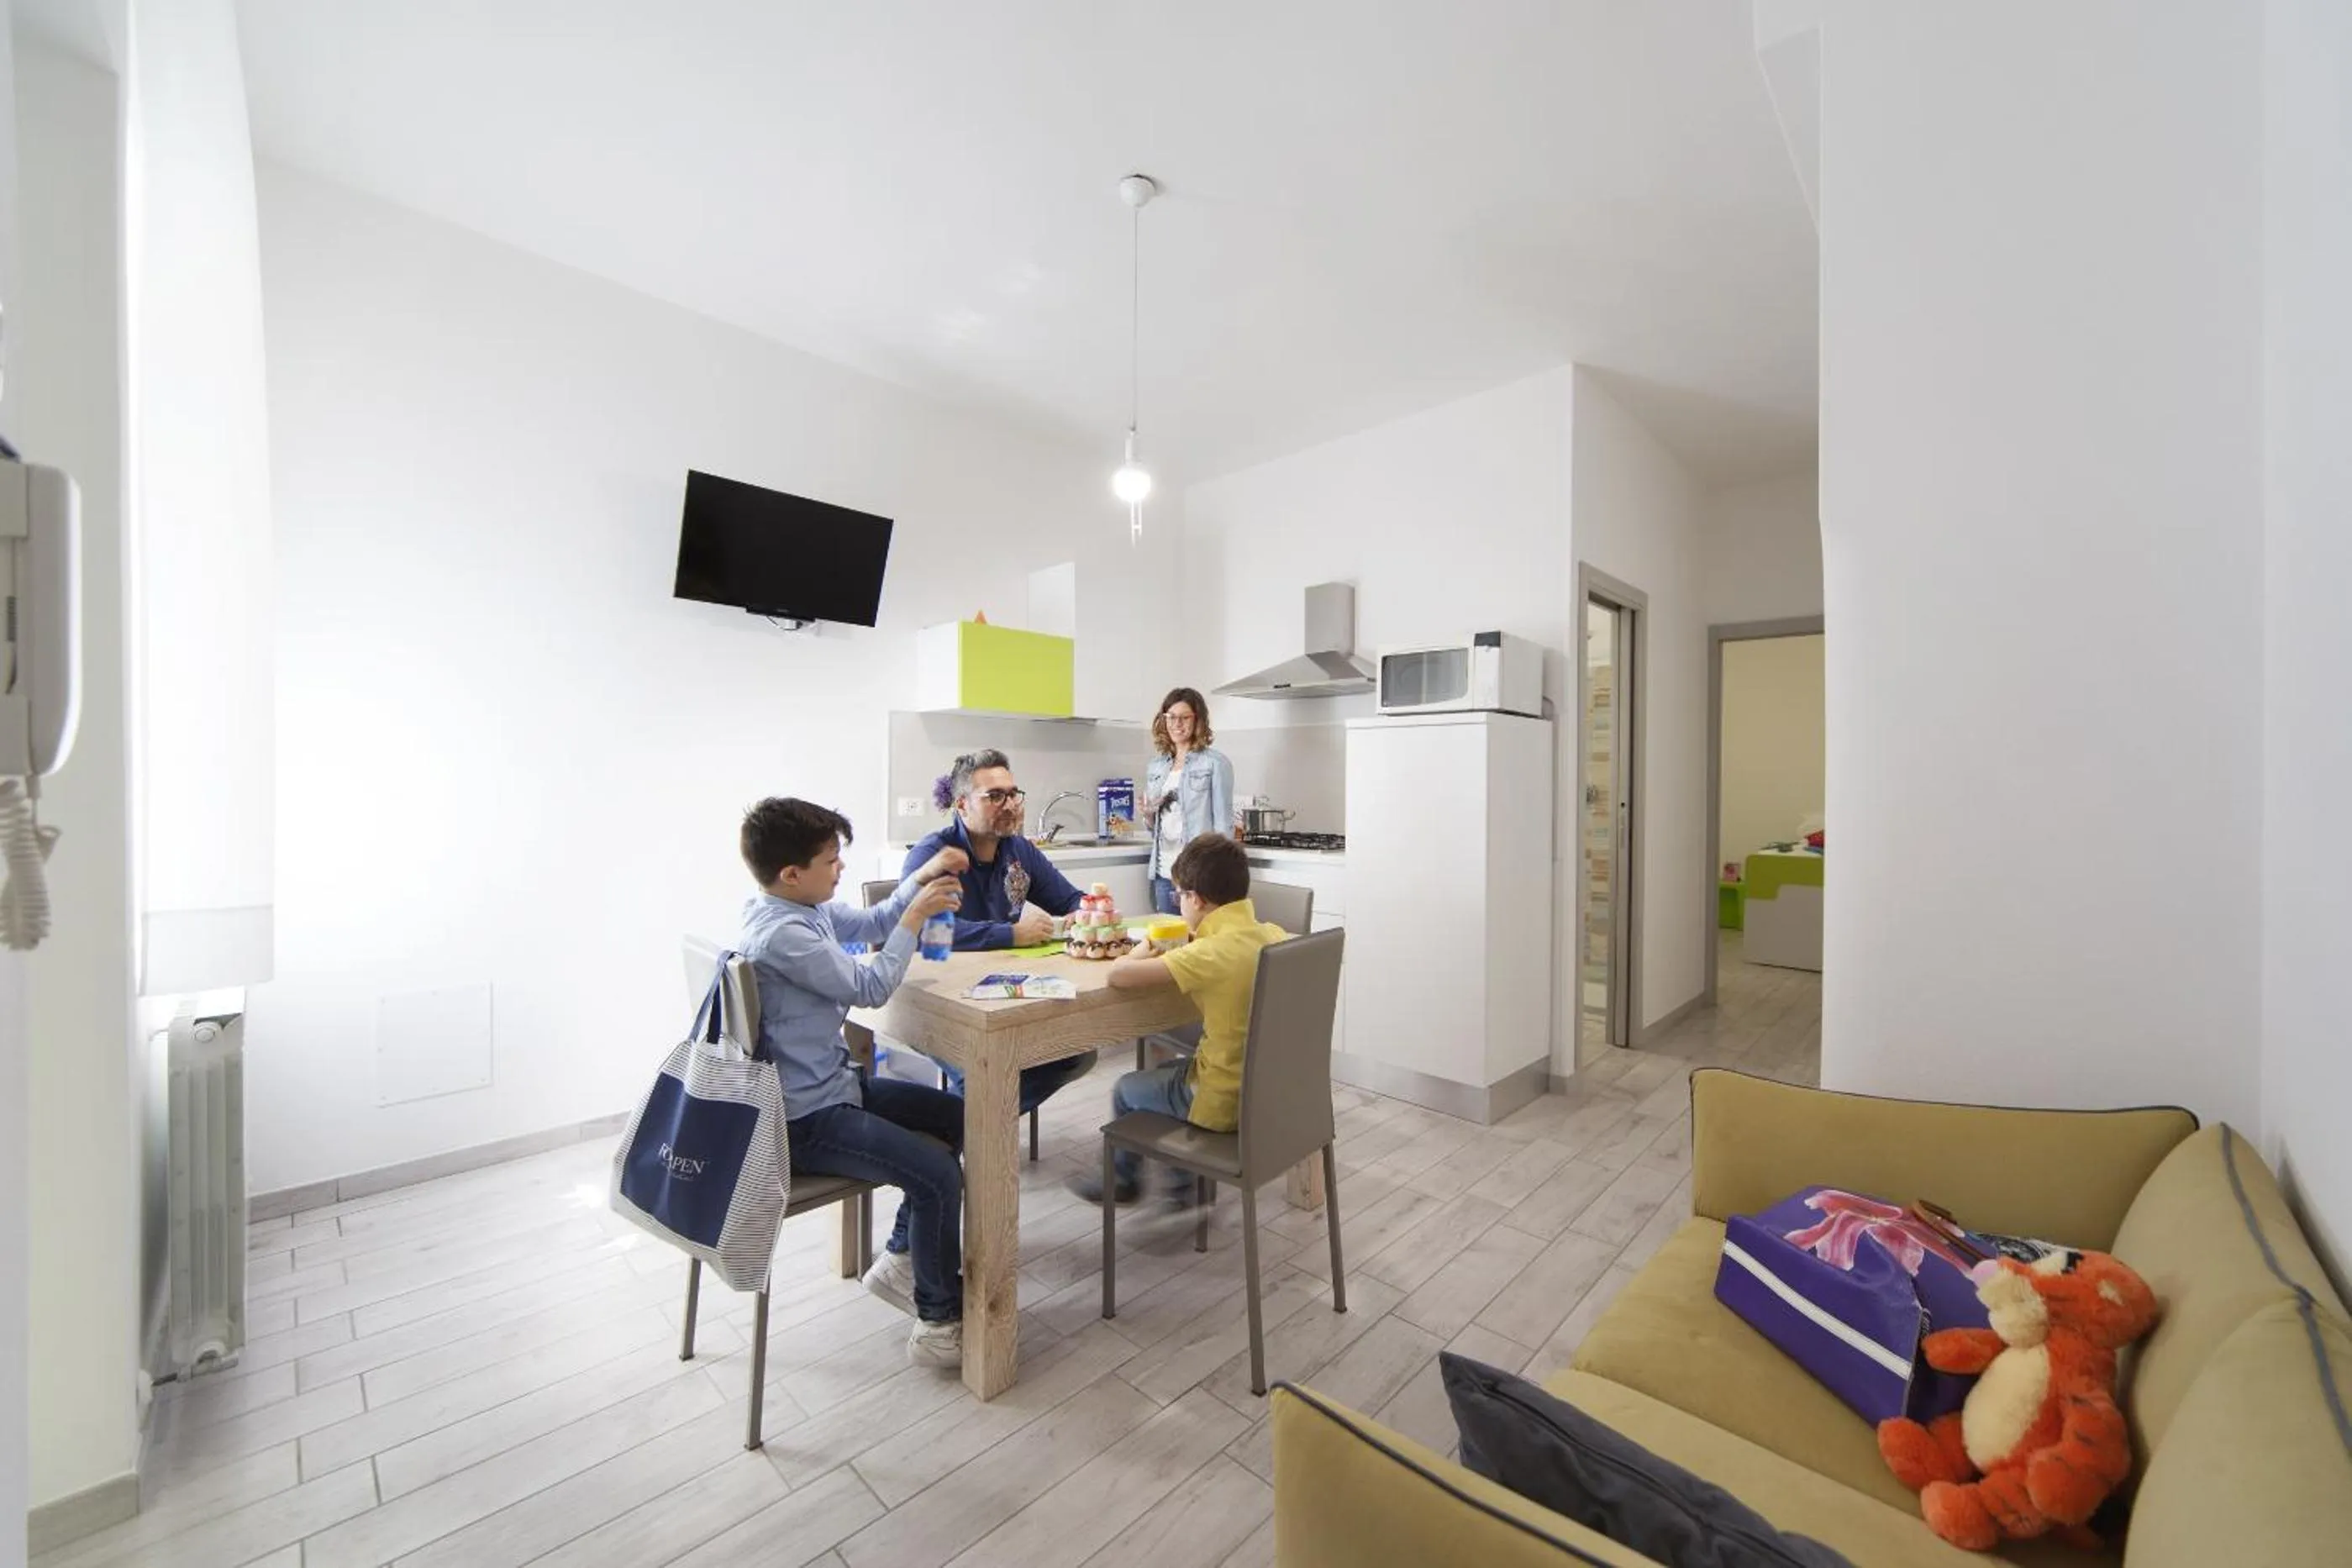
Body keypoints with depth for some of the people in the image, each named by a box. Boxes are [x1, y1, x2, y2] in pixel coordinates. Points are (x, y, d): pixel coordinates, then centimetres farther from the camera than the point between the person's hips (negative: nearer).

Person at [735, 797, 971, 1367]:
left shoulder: (805, 909, 3)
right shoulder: (780, 935, -26)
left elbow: (871, 924, 15)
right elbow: (871, 987, -21)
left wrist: (921, 879, 1)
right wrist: (915, 917, -13)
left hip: (833, 1084, 10)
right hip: (804, 1120, -10)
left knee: (955, 1117, 13)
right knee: (938, 1175, -19)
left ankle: (900, 1260, 23)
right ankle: (941, 1323, 3)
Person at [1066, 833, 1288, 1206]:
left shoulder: (1209, 954, -27)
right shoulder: (1273, 935, -6)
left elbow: (1119, 974, -30)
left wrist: (1141, 952, -8)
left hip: (1226, 1103, -7)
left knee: (1126, 1089, 18)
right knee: (1172, 1070, 32)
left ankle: (1122, 1179, 44)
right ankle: (1183, 1181, 43)